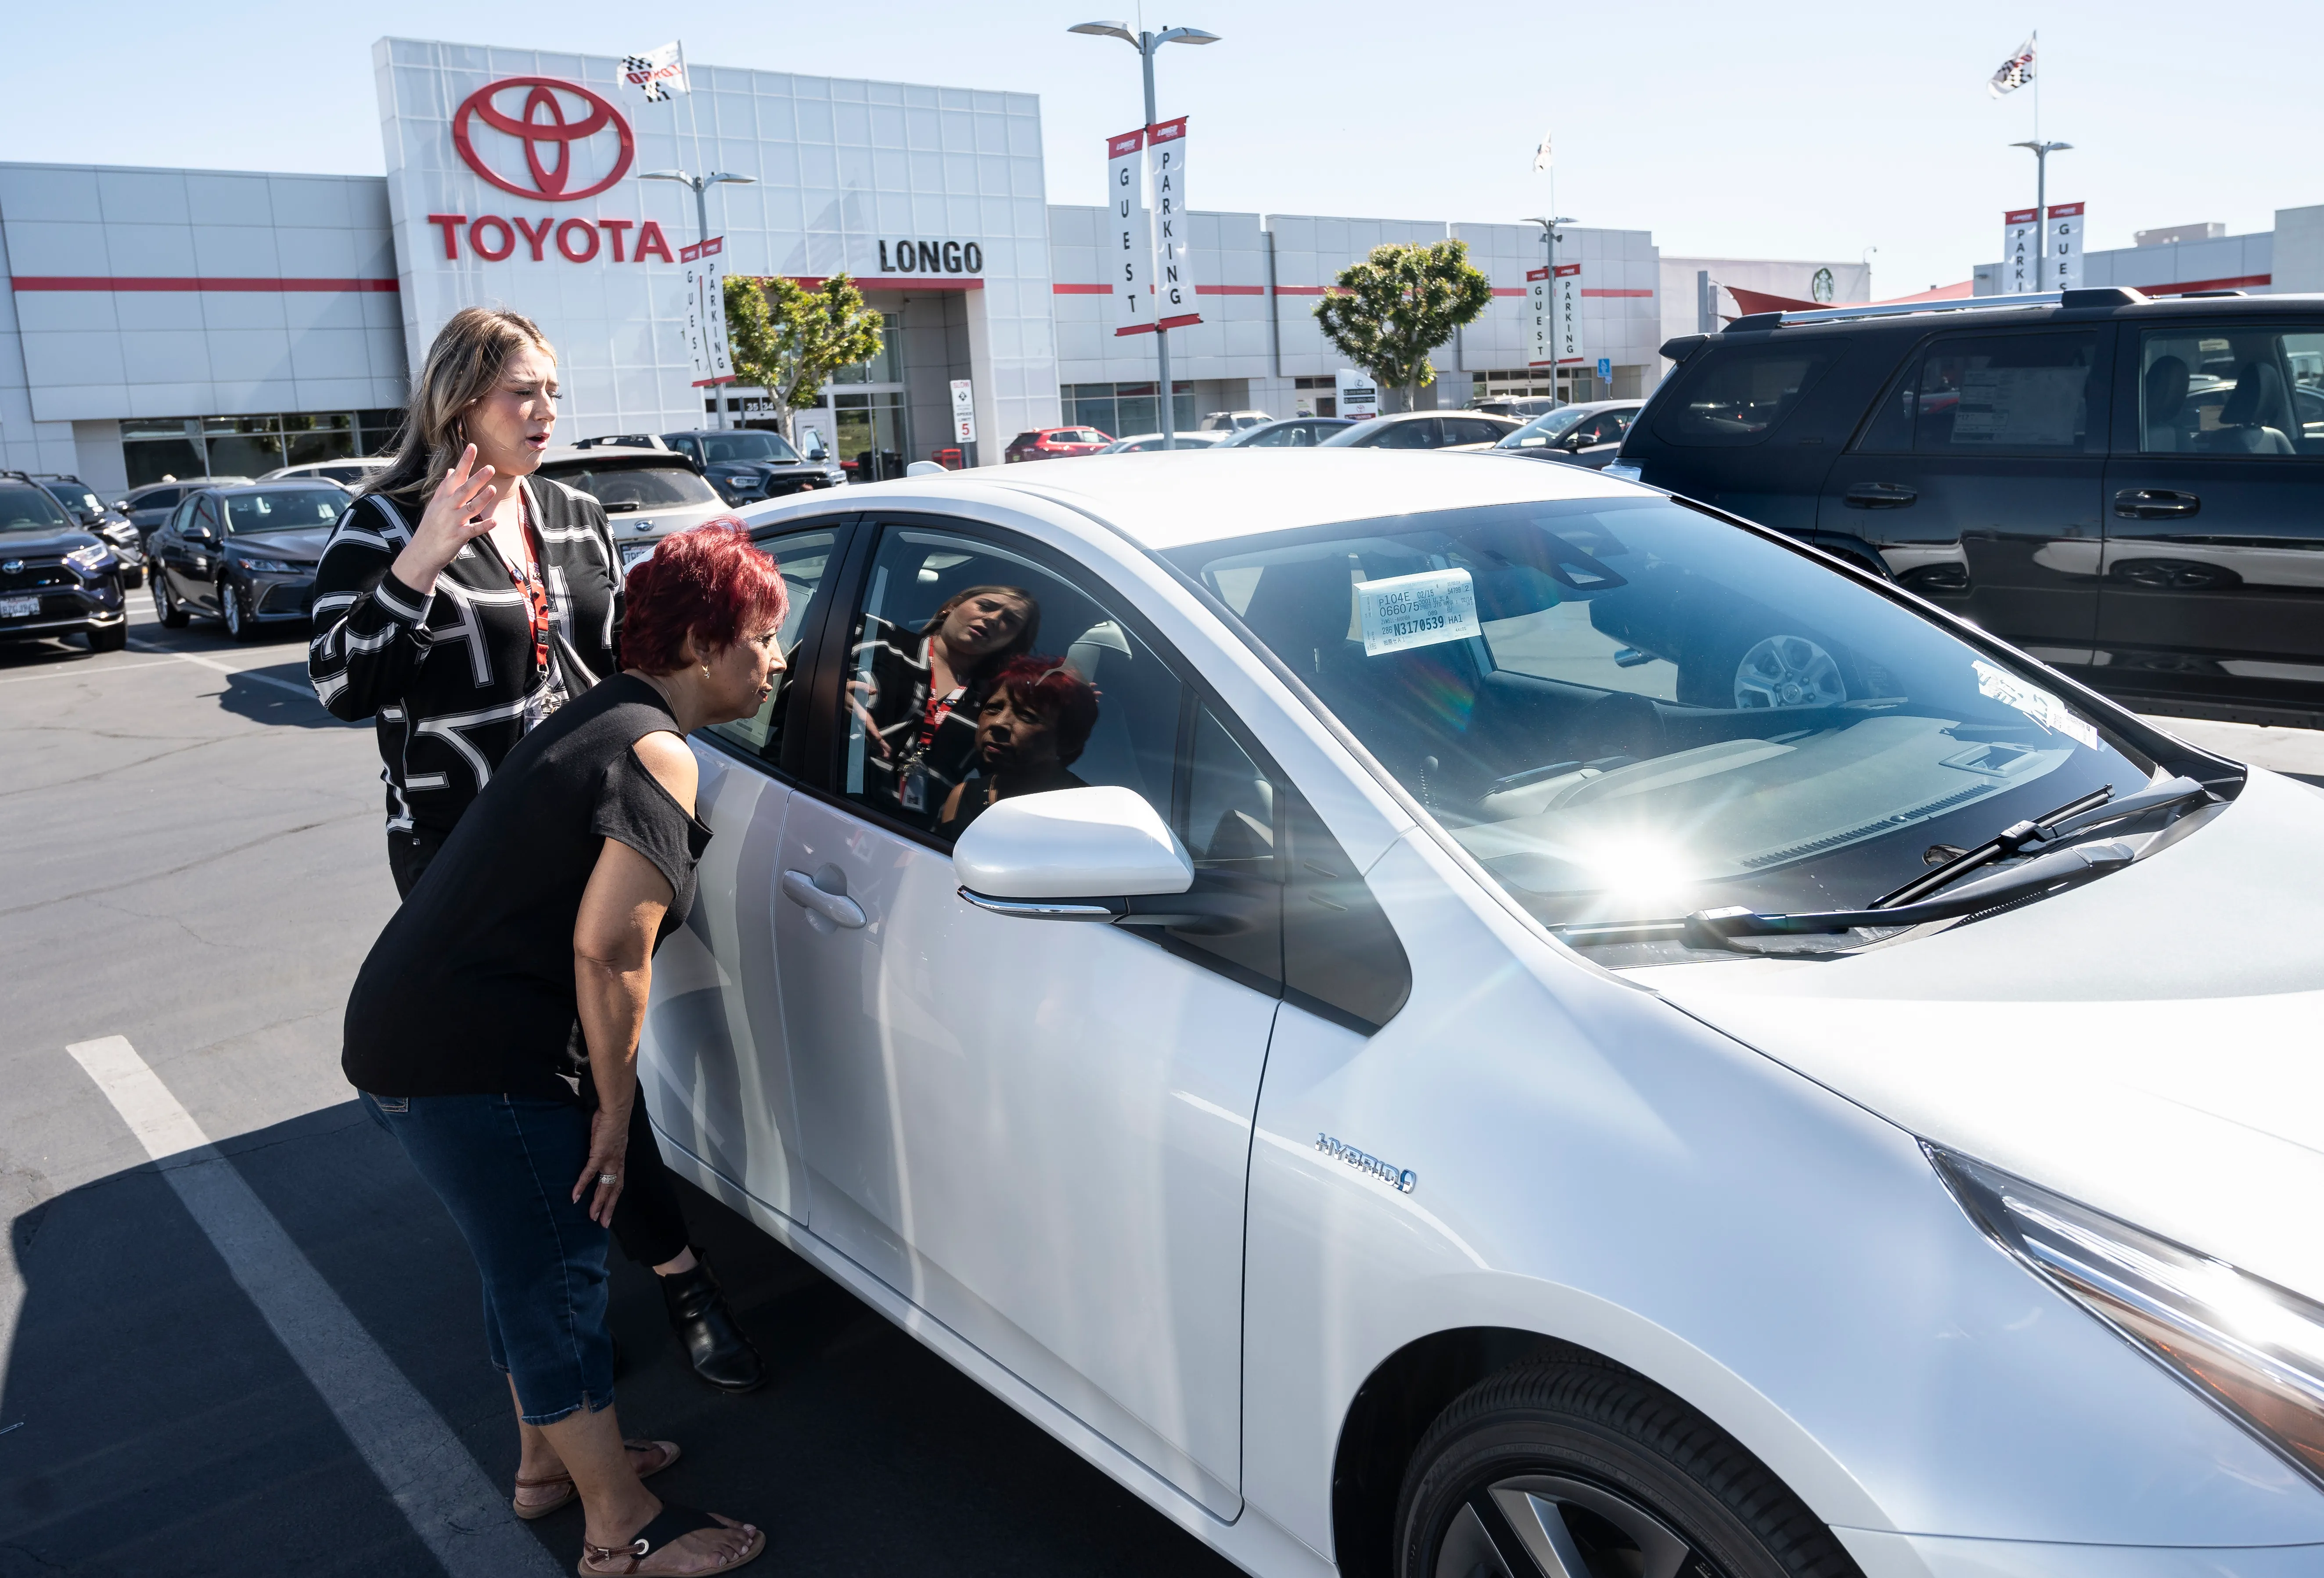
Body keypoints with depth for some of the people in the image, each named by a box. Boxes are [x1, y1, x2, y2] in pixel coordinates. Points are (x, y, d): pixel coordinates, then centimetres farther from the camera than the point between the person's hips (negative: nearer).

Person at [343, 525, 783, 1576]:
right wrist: (615, 1108, -14)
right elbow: (605, 949, -25)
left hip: (400, 1033, 10)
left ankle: (549, 1452, 41)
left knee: (530, 1262, 23)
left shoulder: (599, 719, 14)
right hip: (466, 1063, -10)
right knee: (556, 1279, 2)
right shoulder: (656, 754, -17)